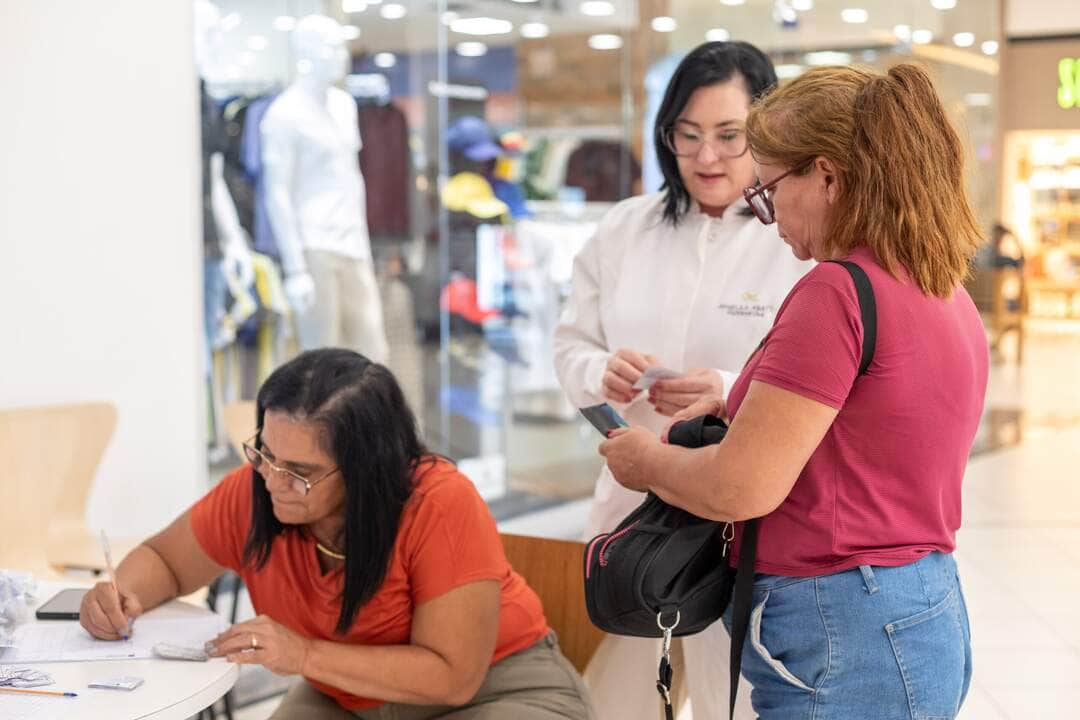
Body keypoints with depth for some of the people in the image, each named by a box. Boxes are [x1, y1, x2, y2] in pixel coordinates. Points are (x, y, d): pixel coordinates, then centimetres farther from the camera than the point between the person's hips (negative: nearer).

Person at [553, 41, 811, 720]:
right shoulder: (625, 228, 7)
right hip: (634, 500, 5)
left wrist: (733, 395, -29)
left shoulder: (806, 241, -9)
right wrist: (602, 372, -12)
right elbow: (571, 344, 11)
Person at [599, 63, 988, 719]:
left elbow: (743, 488, -20)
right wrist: (748, 409, 13)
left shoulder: (837, 293, -18)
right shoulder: (947, 292, 10)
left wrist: (648, 460, -1)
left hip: (843, 642, -9)